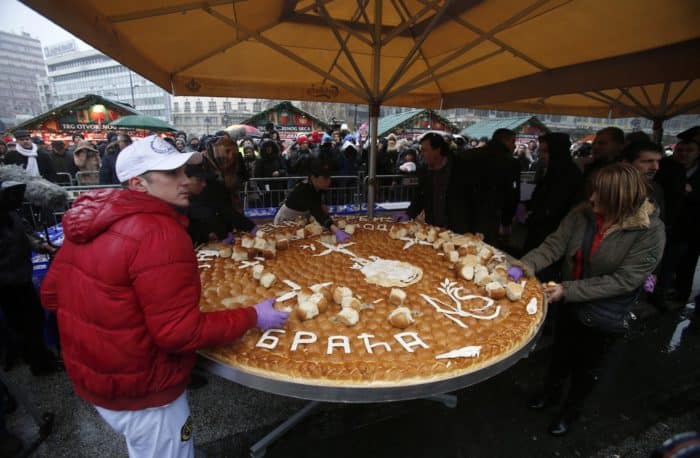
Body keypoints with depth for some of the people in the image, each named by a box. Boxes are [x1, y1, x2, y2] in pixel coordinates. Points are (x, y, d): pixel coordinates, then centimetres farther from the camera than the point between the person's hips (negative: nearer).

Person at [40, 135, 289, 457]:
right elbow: (180, 332, -29)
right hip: (140, 391, -8)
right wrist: (253, 318, -19)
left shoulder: (91, 221, -2)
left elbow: (51, 295, 8)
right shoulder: (158, 232, -29)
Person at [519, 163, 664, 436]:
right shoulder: (583, 213, -15)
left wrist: (568, 290, -30)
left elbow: (624, 280, -25)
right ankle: (551, 393, 55)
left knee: (586, 368, 21)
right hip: (569, 305, 3)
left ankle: (571, 410, 49)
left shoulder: (651, 232, -24)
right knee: (560, 354, 26)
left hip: (605, 318, -3)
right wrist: (525, 266, -33)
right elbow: (554, 245, -15)